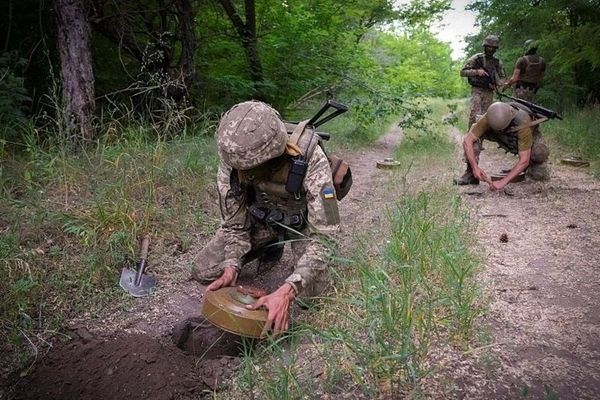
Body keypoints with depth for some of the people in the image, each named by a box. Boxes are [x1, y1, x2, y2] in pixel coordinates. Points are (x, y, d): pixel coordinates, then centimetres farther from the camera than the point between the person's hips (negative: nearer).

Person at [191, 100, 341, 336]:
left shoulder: (310, 161, -39)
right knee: (203, 272, -6)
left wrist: (286, 292, -50)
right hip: (261, 215, 3)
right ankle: (272, 245, 17)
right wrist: (231, 267, -31)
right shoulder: (232, 159, -27)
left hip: (302, 219, -3)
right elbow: (234, 223, -14)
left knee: (310, 291, -23)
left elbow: (323, 235, -39)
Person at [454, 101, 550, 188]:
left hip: (529, 138, -2)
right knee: (473, 134, -24)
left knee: (540, 153, -37)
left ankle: (533, 166, 0)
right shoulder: (488, 118, -35)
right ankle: (471, 174, -15)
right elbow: (467, 140, -32)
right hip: (506, 140, 2)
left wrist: (503, 181, -48)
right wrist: (475, 167, -43)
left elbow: (524, 160, -41)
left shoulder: (523, 123, -42)